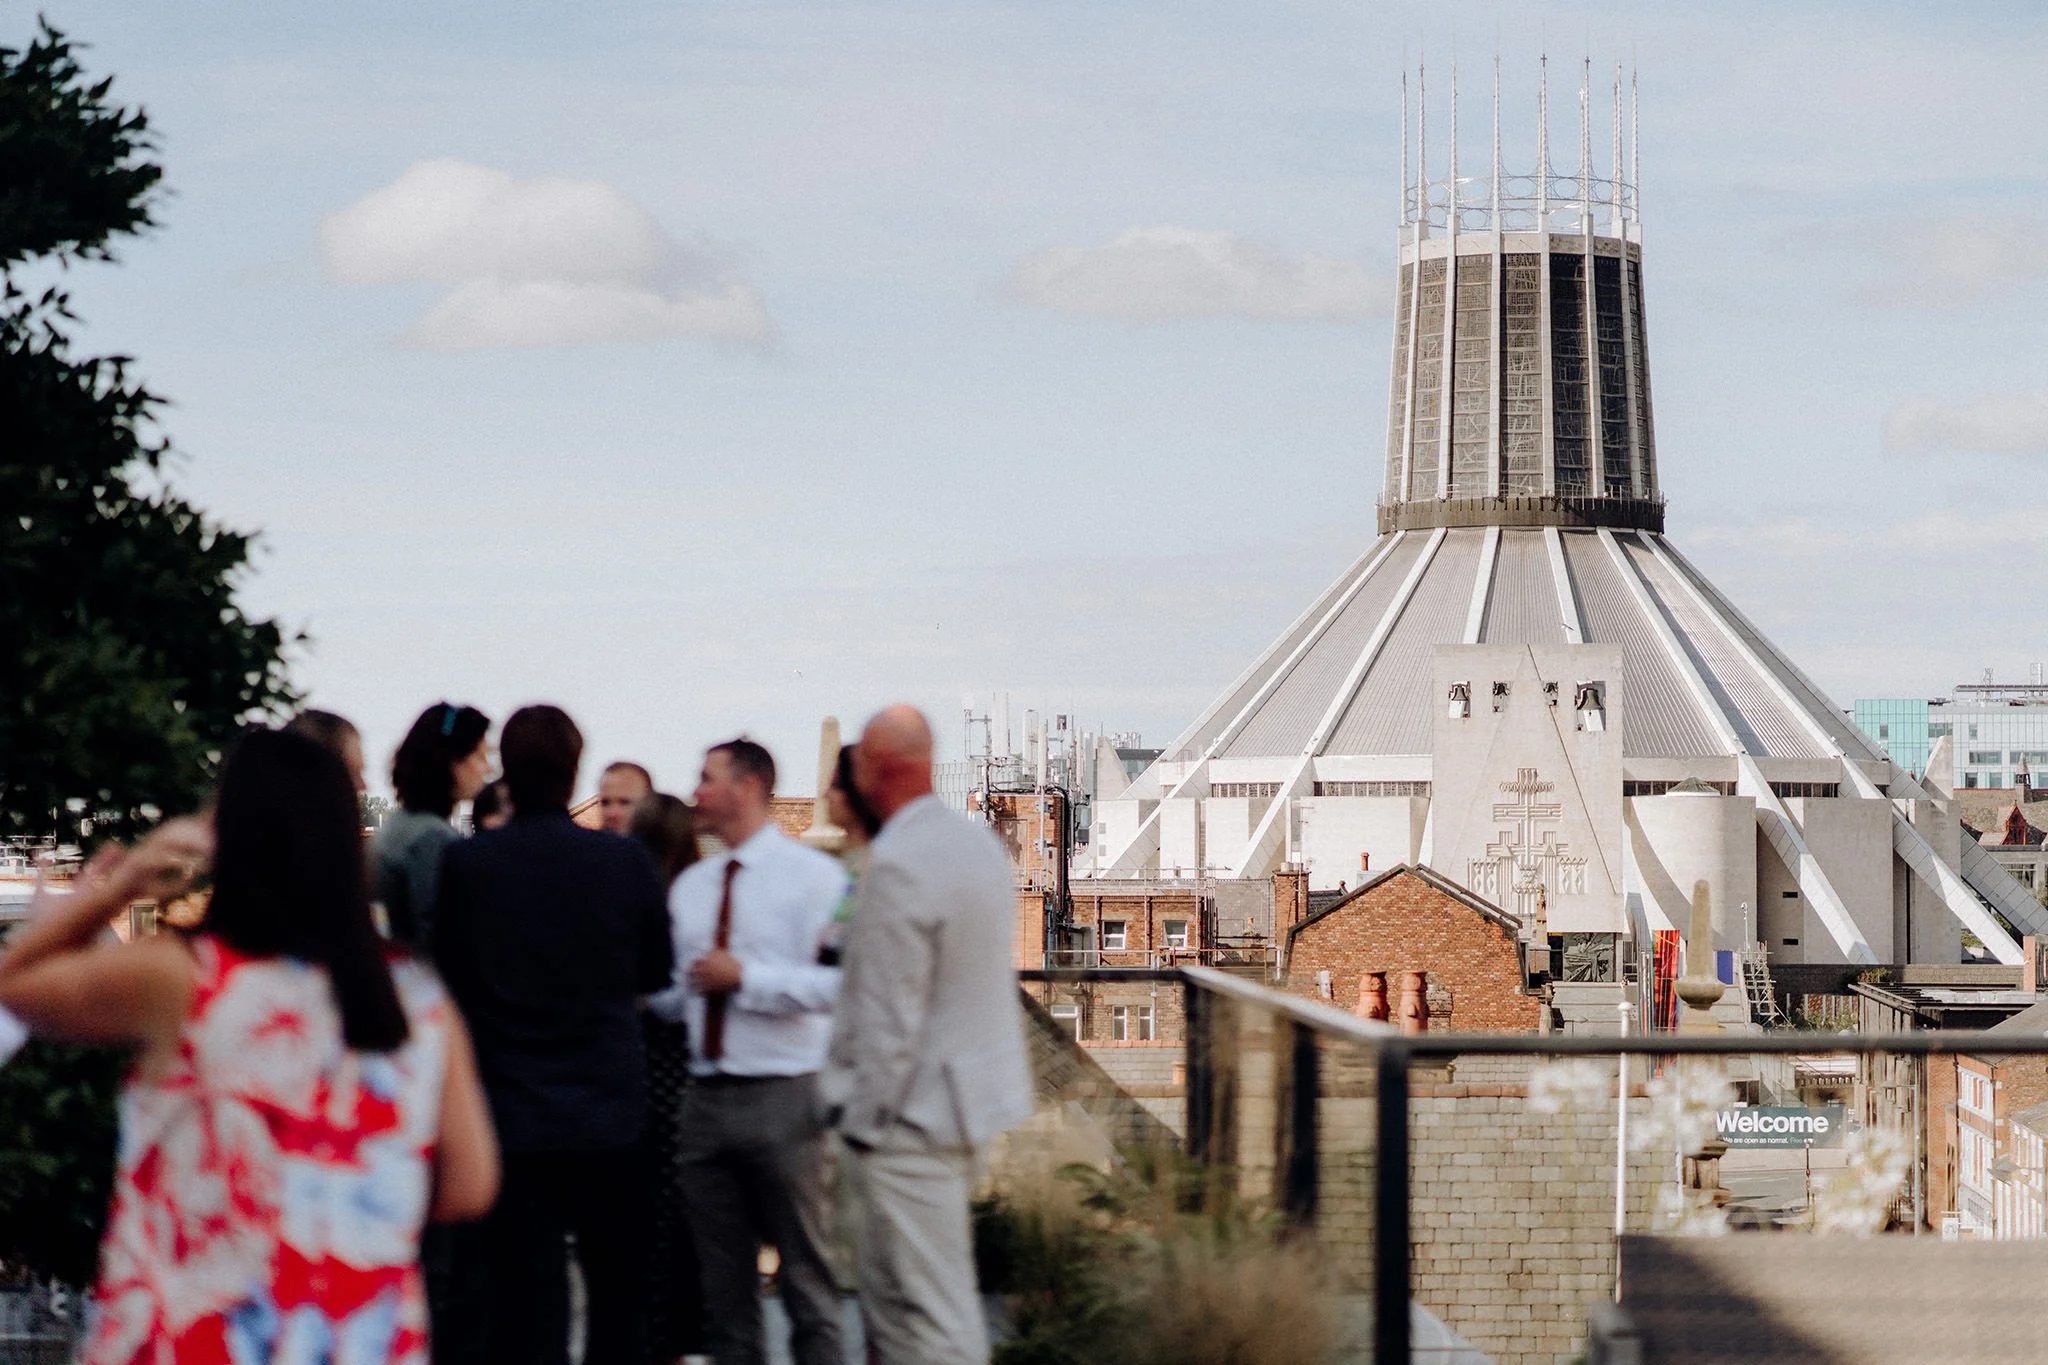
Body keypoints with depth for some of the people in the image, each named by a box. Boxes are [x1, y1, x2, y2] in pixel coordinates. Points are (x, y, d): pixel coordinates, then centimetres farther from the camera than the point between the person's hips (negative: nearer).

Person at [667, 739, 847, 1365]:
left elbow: (835, 984, -17)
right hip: (706, 1096, 6)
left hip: (782, 1096, -6)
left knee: (807, 1277, 0)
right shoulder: (690, 886, 14)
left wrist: (743, 976, -18)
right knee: (724, 1286, 11)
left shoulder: (812, 876, -6)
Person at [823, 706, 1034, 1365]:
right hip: (969, 1096, 10)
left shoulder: (897, 864, -20)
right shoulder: (978, 841, 8)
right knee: (889, 1295, 19)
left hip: (912, 1113, -10)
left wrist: (872, 1113, -12)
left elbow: (889, 1013, -20)